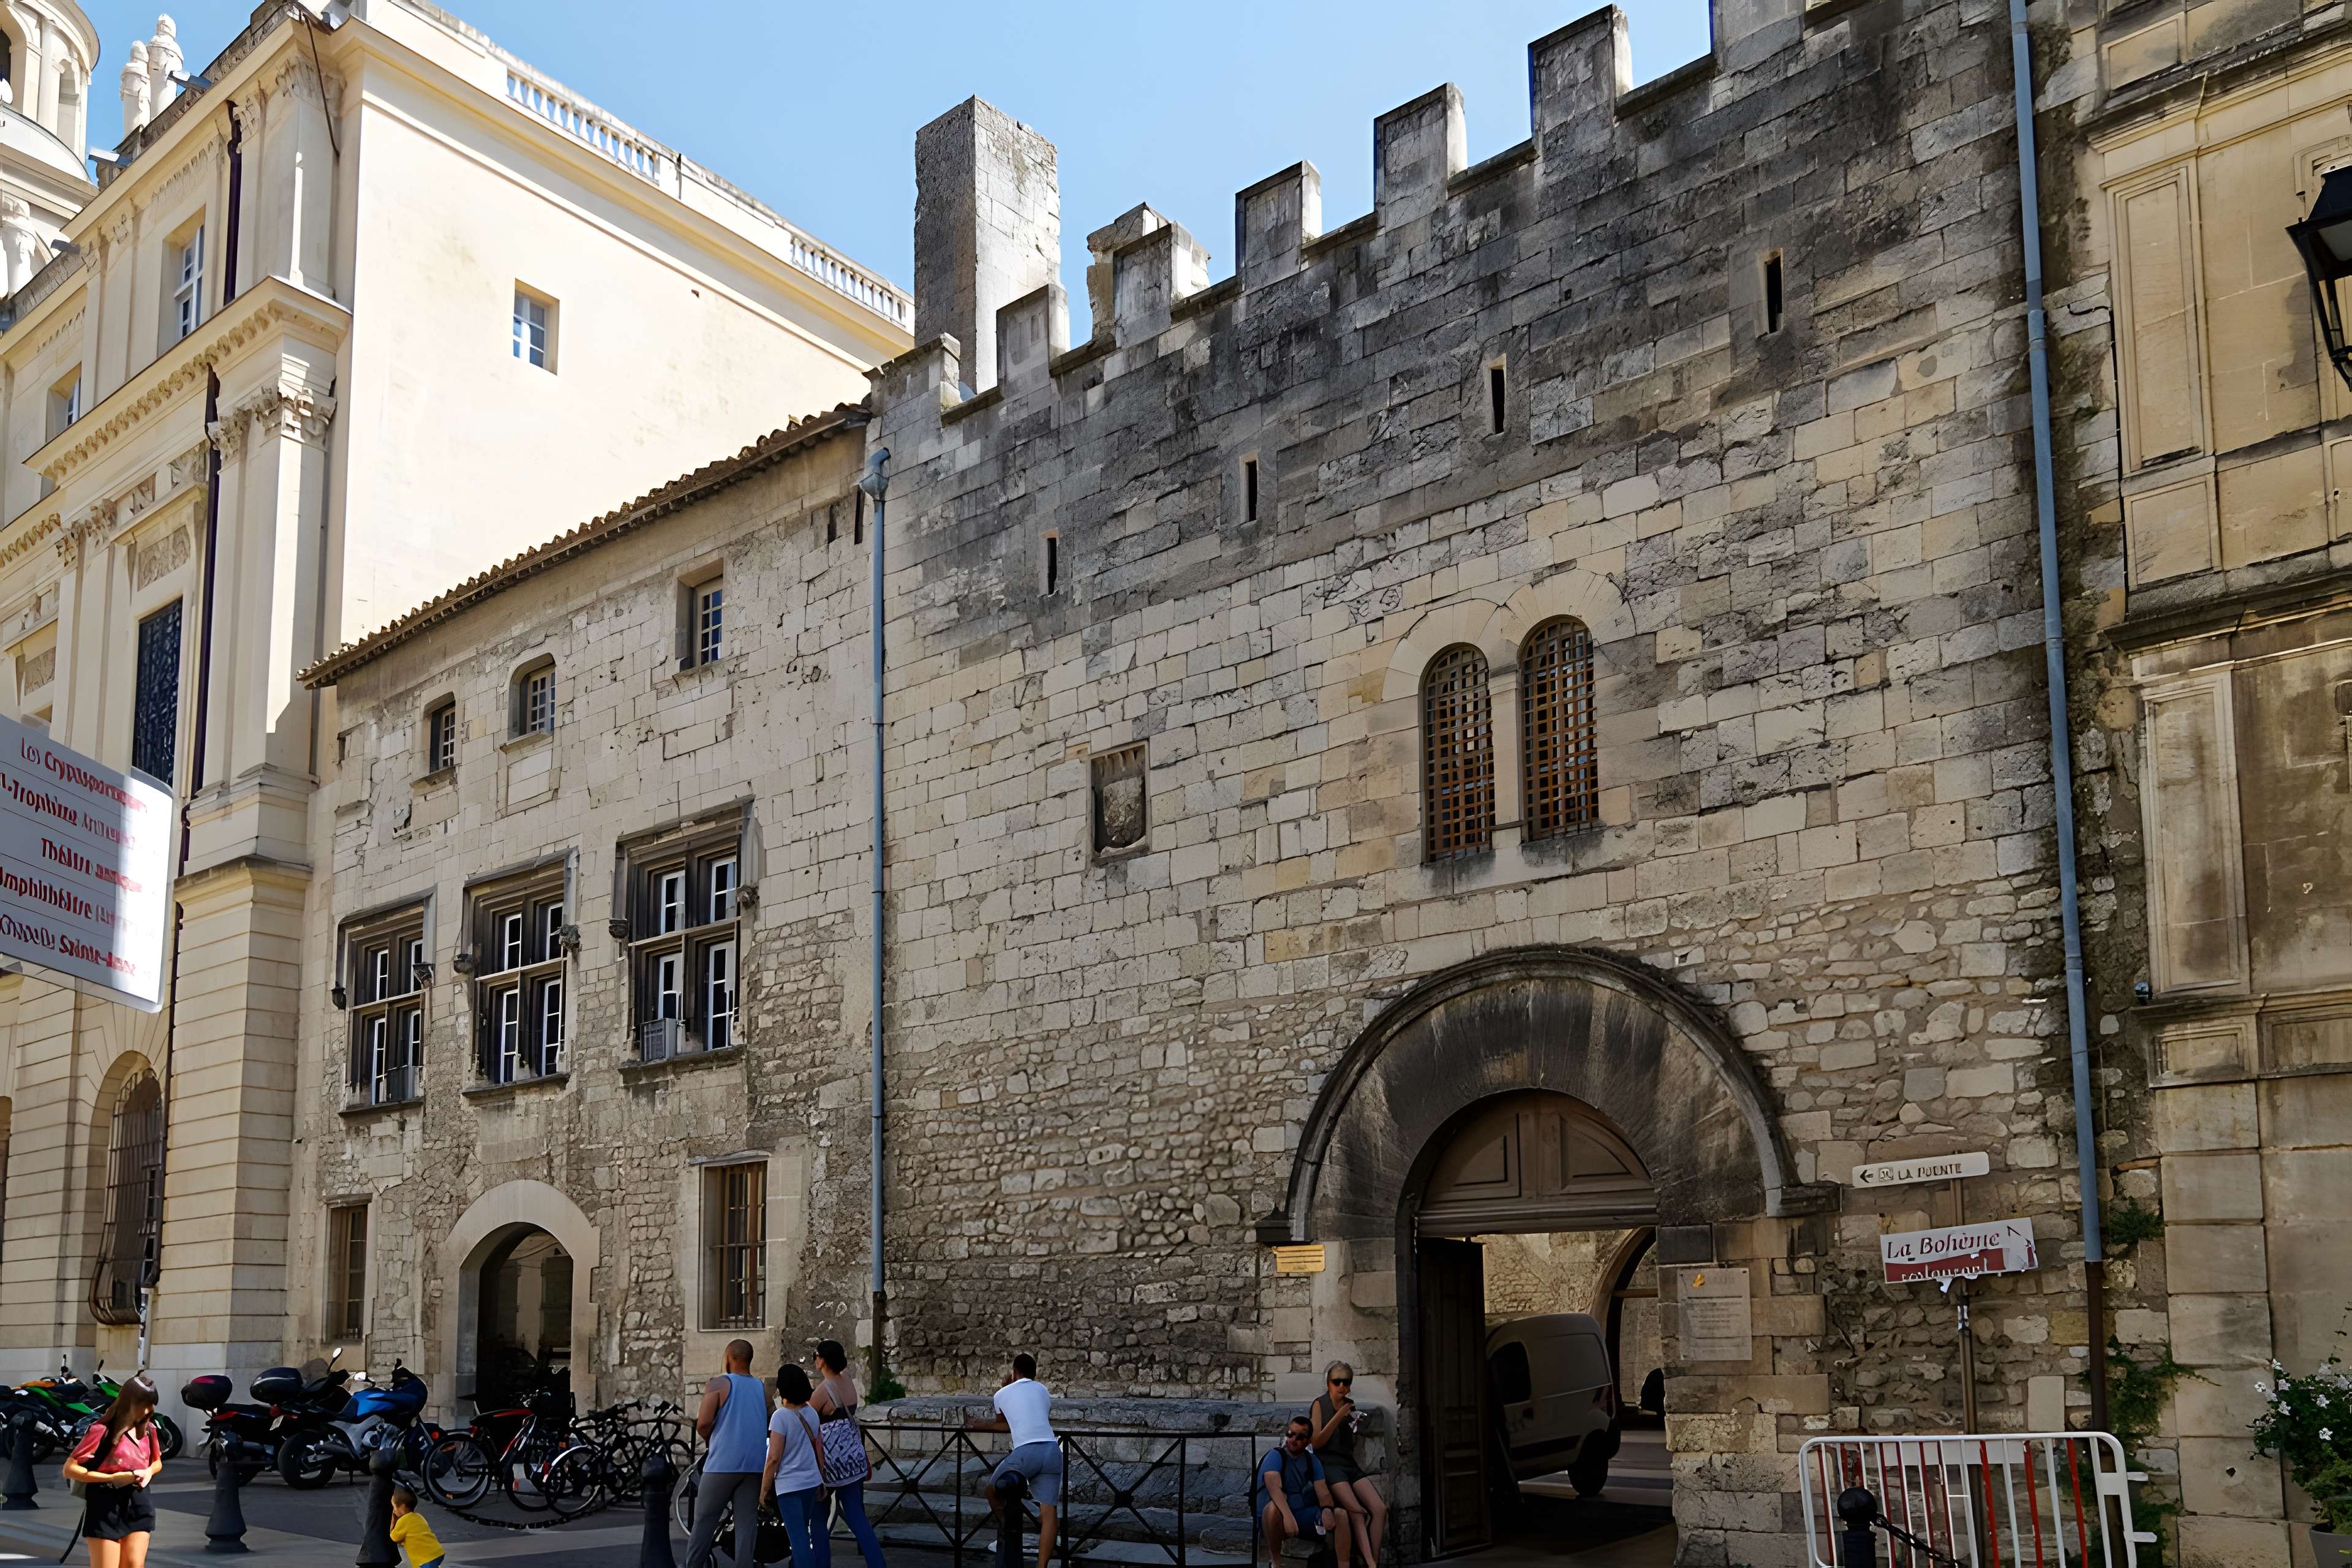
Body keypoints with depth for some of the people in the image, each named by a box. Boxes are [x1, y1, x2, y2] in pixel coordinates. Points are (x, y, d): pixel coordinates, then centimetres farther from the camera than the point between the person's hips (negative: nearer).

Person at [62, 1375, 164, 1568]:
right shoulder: (103, 1431, -14)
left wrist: (149, 1472, -3)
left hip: (139, 1504, 5)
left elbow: (157, 1463, 22)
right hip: (106, 1507, -5)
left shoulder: (148, 1429, 5)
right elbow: (70, 1469, -15)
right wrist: (113, 1478, -21)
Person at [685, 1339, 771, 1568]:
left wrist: (710, 1441, 8)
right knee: (747, 1525, 4)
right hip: (753, 1466, 4)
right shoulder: (762, 1389, 11)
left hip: (722, 1463, -4)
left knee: (704, 1523, 5)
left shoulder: (718, 1384, -3)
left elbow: (703, 1424, -11)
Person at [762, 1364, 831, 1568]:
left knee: (798, 1537, -5)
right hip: (812, 1482, 7)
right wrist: (821, 1479, 22)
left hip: (789, 1486, -7)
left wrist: (764, 1489, -6)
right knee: (817, 1530, 16)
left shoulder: (780, 1416, -14)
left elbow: (774, 1458, -15)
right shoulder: (811, 1413, 6)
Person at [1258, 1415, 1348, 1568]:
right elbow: (1274, 1487, -28)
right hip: (1279, 1515, -5)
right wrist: (1288, 1515, -43)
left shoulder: (1312, 1461, 7)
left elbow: (1323, 1492, -3)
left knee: (1341, 1514, -13)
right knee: (1273, 1507, -39)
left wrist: (1327, 1510, -27)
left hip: (1303, 1513, 5)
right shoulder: (1275, 1455, -12)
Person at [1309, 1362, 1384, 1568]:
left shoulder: (1350, 1405, 15)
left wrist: (1357, 1428, 5)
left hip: (1349, 1462, 6)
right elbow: (1316, 1442, -9)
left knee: (1380, 1509, -16)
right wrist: (1338, 1417, -15)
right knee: (1356, 1511, -27)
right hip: (1328, 1463, -6)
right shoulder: (1320, 1404, -1)